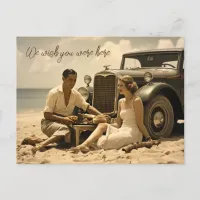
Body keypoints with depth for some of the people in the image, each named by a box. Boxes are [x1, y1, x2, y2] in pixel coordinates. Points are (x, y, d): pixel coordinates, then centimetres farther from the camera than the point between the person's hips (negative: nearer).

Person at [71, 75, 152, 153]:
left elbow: (140, 123, -8)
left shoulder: (136, 101, -11)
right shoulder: (121, 102, 12)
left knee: (103, 142, -24)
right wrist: (104, 123, 8)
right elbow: (118, 124, 14)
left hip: (133, 133, -8)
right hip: (122, 130, 8)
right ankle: (84, 145, -25)